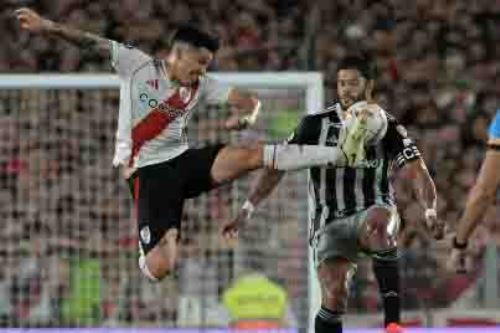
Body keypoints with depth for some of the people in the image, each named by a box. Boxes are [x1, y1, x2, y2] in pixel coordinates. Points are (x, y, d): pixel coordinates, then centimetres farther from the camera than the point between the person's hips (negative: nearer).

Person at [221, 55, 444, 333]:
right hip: (331, 224, 1)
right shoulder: (316, 125, 2)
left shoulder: (387, 128, 0)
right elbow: (277, 167, 4)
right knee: (334, 296, -22)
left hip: (373, 213, -1)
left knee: (378, 228, -39)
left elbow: (418, 172, -9)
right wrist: (246, 211, -4)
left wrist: (430, 213, -27)